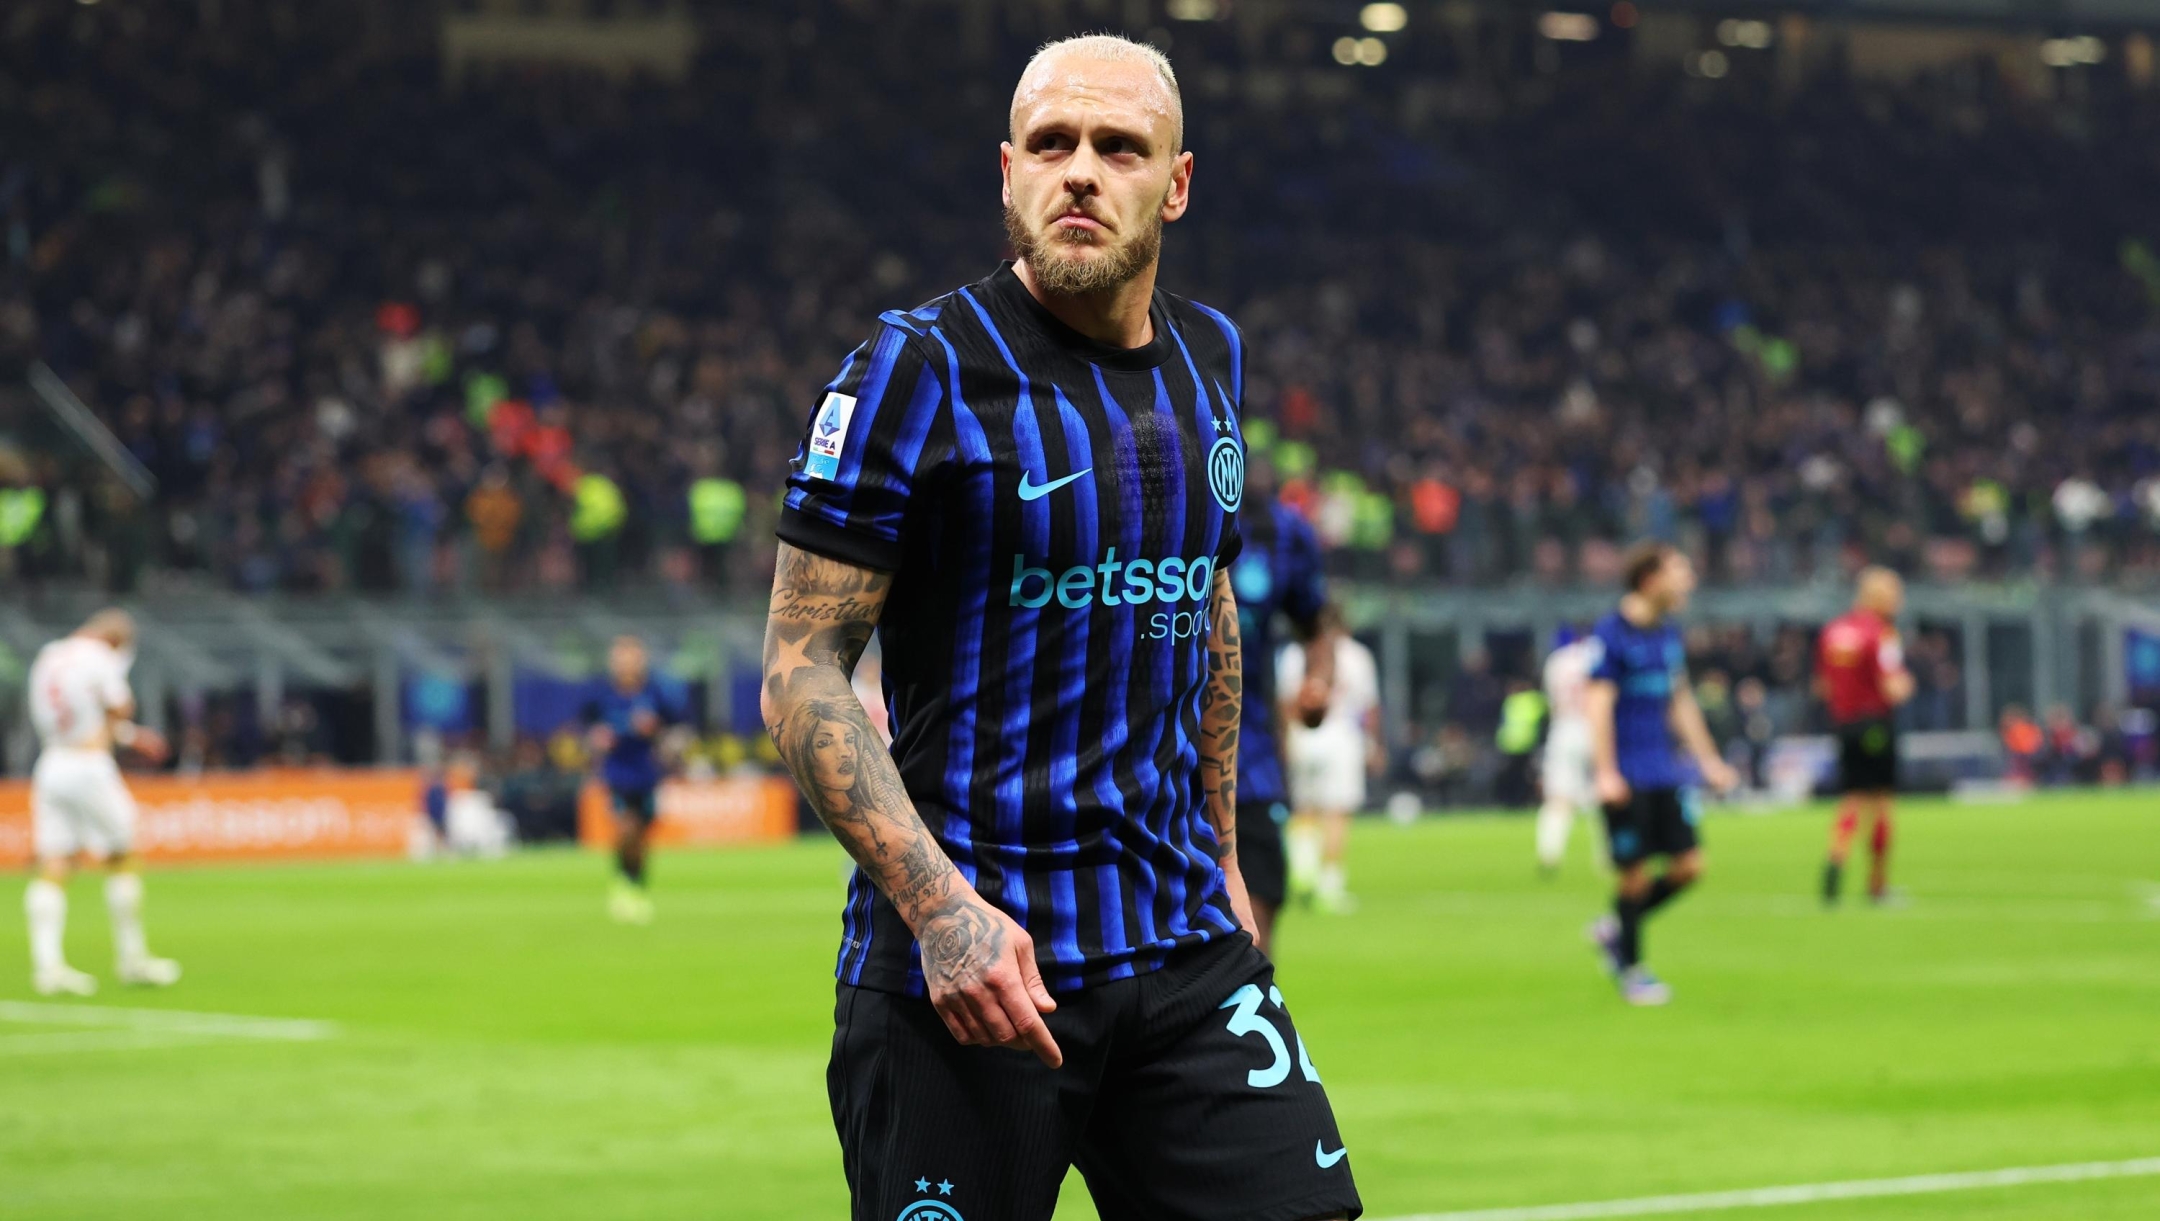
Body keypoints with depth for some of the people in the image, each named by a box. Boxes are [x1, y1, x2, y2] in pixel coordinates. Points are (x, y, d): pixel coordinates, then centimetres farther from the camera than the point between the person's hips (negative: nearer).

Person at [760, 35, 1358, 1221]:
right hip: (962, 954, -5)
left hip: (1183, 946, 5)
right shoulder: (920, 368, -8)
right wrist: (937, 905, -21)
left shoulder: (1207, 357, 11)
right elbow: (799, 670, -11)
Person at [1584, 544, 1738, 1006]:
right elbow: (1598, 704, -15)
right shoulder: (1611, 633, -10)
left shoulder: (1668, 633, 13)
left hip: (1666, 772, 7)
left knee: (1689, 865, 2)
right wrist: (1606, 773, -22)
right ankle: (1630, 970, 14)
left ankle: (1614, 929, 21)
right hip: (1626, 776, -7)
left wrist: (1708, 760, 24)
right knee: (1635, 875, -3)